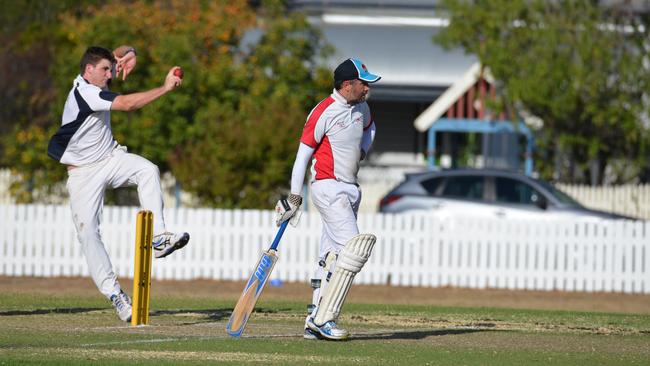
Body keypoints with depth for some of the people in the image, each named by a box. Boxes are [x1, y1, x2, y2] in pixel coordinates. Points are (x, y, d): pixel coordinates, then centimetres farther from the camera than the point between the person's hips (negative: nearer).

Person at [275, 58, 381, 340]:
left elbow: (369, 128, 33)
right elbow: (303, 155, -12)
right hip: (329, 188, -9)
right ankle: (323, 318, -19)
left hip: (350, 188, 9)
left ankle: (314, 322, 13)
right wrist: (294, 198, -12)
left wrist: (362, 151, 12)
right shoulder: (323, 113, -15)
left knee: (332, 256, 9)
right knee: (353, 250, -19)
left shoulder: (361, 108, 9)